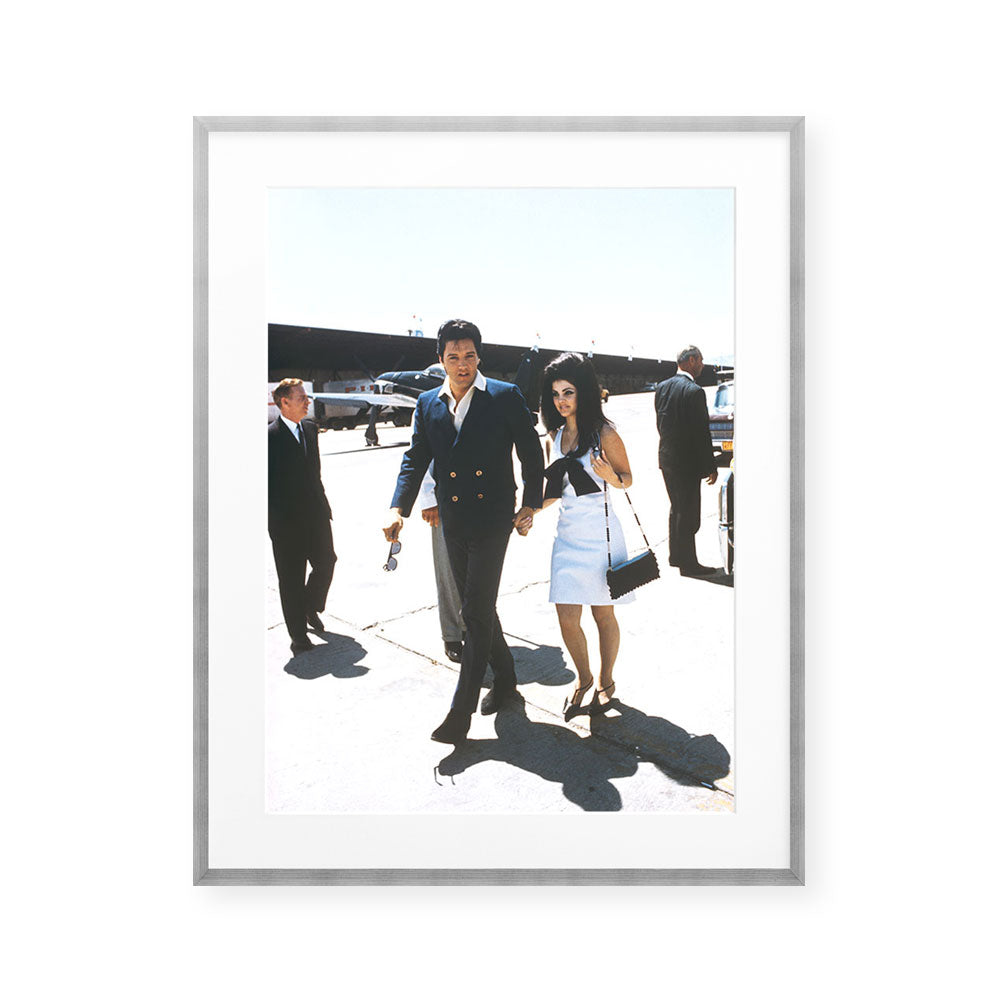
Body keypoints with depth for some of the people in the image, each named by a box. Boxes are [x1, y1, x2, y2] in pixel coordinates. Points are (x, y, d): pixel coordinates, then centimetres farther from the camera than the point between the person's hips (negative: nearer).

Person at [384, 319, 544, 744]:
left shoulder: (505, 396, -5)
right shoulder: (428, 404, 7)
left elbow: (531, 452, 1)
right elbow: (415, 460, 6)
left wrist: (530, 505, -2)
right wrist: (399, 509, -7)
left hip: (492, 521, -5)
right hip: (453, 524, 5)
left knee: (477, 612, -6)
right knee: (478, 608, 15)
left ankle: (460, 712, 1)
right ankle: (505, 683, 34)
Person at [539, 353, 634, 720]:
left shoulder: (604, 434, -7)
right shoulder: (554, 438, 9)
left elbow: (627, 480, 1)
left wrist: (611, 476, -20)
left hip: (599, 532, -4)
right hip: (567, 533, 5)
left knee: (603, 615, 8)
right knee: (567, 619, 2)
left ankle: (606, 682, 30)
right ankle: (583, 679, 28)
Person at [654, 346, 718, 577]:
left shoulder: (662, 387, 4)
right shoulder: (694, 391, -20)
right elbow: (702, 433, -19)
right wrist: (711, 466, -12)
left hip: (666, 459, 8)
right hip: (687, 462, -8)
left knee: (677, 509, 21)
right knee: (689, 514, 2)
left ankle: (676, 555, 32)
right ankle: (688, 564, 11)